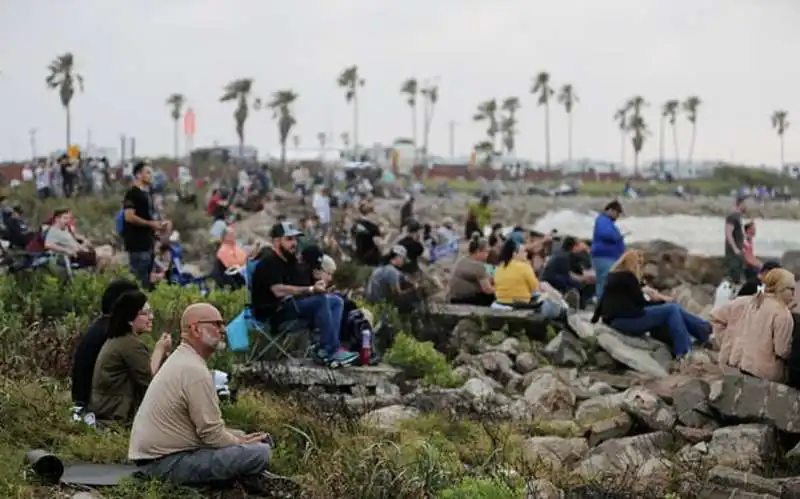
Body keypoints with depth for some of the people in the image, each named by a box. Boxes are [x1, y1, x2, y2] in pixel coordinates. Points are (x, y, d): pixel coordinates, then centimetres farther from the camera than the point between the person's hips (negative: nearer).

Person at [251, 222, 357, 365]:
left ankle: (327, 349, -16)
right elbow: (279, 290, -26)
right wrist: (311, 290, -25)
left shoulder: (290, 260, 18)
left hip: (289, 304, 10)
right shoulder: (269, 262, -12)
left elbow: (296, 289, 15)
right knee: (320, 300, -27)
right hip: (272, 312, -10)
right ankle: (332, 351, -25)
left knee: (336, 301, 1)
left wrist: (316, 287, -7)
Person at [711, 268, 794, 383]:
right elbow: (783, 351, -14)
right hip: (763, 375, -7)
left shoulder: (744, 302, 9)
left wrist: (728, 343, 17)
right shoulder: (782, 313, -11)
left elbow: (716, 316, 14)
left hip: (732, 366, 7)